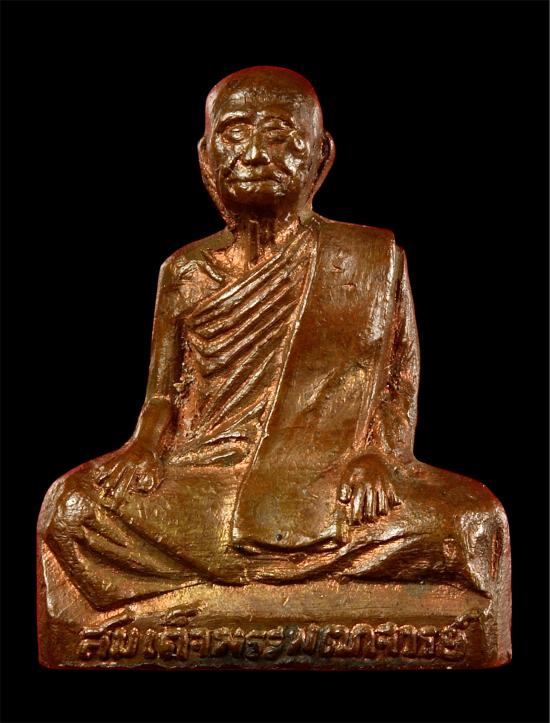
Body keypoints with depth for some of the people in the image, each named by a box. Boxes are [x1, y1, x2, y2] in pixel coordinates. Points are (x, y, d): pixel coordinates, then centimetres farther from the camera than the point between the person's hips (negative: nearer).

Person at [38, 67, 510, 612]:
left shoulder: (374, 259, 8)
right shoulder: (186, 273, 12)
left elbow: (401, 386, 6)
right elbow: (164, 394, 13)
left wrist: (376, 454, -13)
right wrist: (146, 445, -9)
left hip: (332, 481, 0)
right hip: (205, 476, 1)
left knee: (472, 520, -27)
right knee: (72, 505, -22)